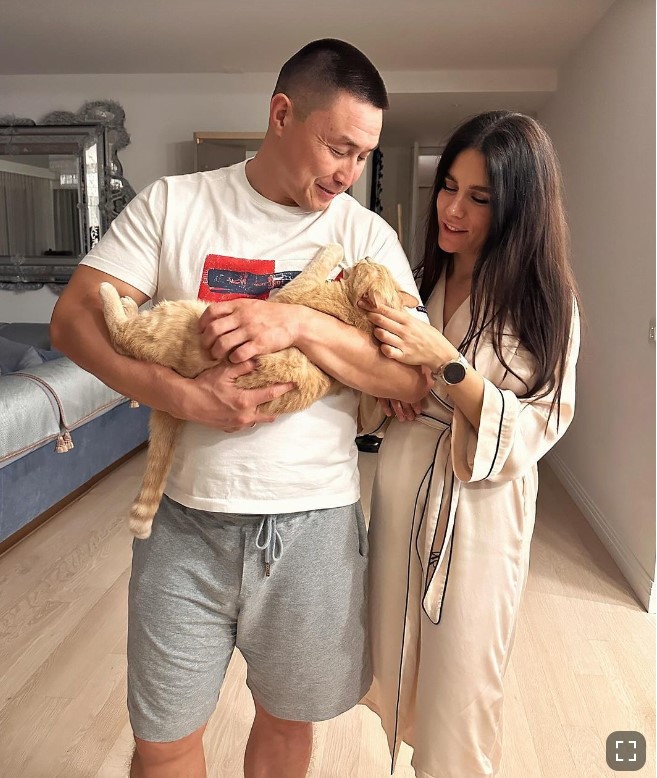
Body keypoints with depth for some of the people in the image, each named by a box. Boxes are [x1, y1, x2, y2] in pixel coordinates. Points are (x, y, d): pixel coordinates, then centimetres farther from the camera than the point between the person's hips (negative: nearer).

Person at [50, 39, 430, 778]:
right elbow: (74, 318, -6)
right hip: (186, 520, 0)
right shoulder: (173, 203, 0)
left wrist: (298, 323, -22)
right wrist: (184, 396, -21)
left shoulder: (367, 234, 0)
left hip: (315, 523, 1)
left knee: (289, 719, 21)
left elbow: (415, 377, -8)